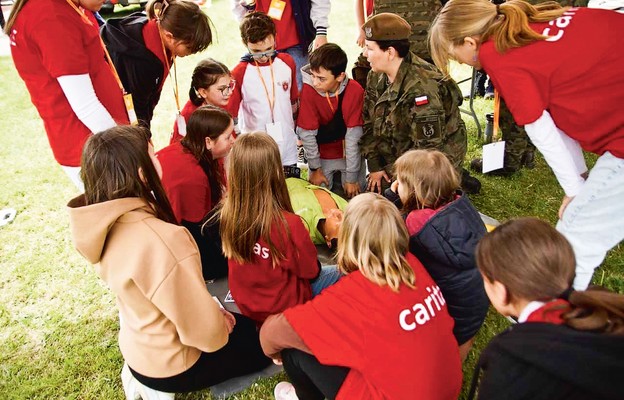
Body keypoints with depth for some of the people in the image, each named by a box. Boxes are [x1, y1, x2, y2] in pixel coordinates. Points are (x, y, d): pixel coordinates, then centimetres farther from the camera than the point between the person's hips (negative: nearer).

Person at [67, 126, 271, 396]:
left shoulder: (109, 224, -10)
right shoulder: (160, 240, -38)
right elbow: (203, 329, -29)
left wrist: (215, 315, 6)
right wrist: (219, 330, -5)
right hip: (169, 363, -7)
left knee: (247, 325, 25)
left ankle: (142, 375, 16)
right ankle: (159, 385, 8)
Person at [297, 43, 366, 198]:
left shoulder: (355, 90, -24)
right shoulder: (308, 90, -25)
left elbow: (353, 135, -21)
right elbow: (307, 134, -17)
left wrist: (351, 178, -16)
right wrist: (315, 169, -8)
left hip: (351, 154, 0)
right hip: (322, 154, 0)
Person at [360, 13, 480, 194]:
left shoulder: (421, 88, -32)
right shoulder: (376, 77, -5)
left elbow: (429, 146, -28)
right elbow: (369, 122, 1)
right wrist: (375, 166, -2)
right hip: (398, 155, 8)